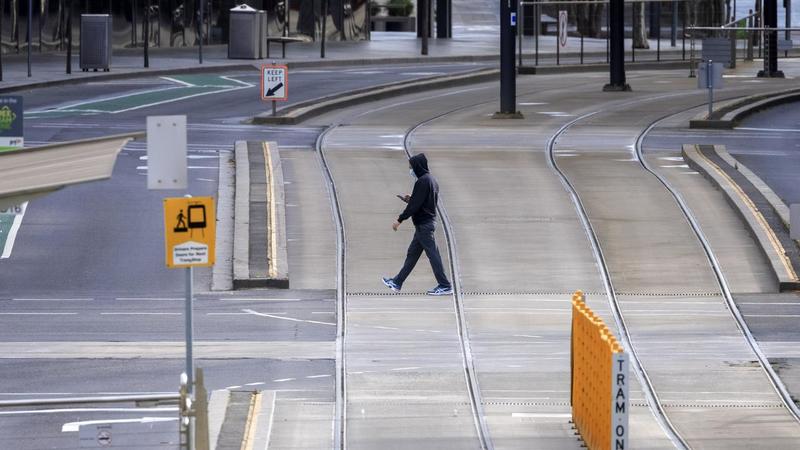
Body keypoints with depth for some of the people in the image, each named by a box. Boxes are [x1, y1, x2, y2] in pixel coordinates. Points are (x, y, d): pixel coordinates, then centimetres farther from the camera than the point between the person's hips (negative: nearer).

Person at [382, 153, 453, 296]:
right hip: (429, 221, 10)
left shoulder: (422, 182, -18)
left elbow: (415, 205, -21)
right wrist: (410, 199, 13)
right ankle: (397, 283, 22)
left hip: (423, 224, -10)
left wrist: (400, 220, -15)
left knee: (433, 254, -6)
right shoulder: (432, 180, 13)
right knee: (412, 254, 15)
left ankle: (445, 286, -3)